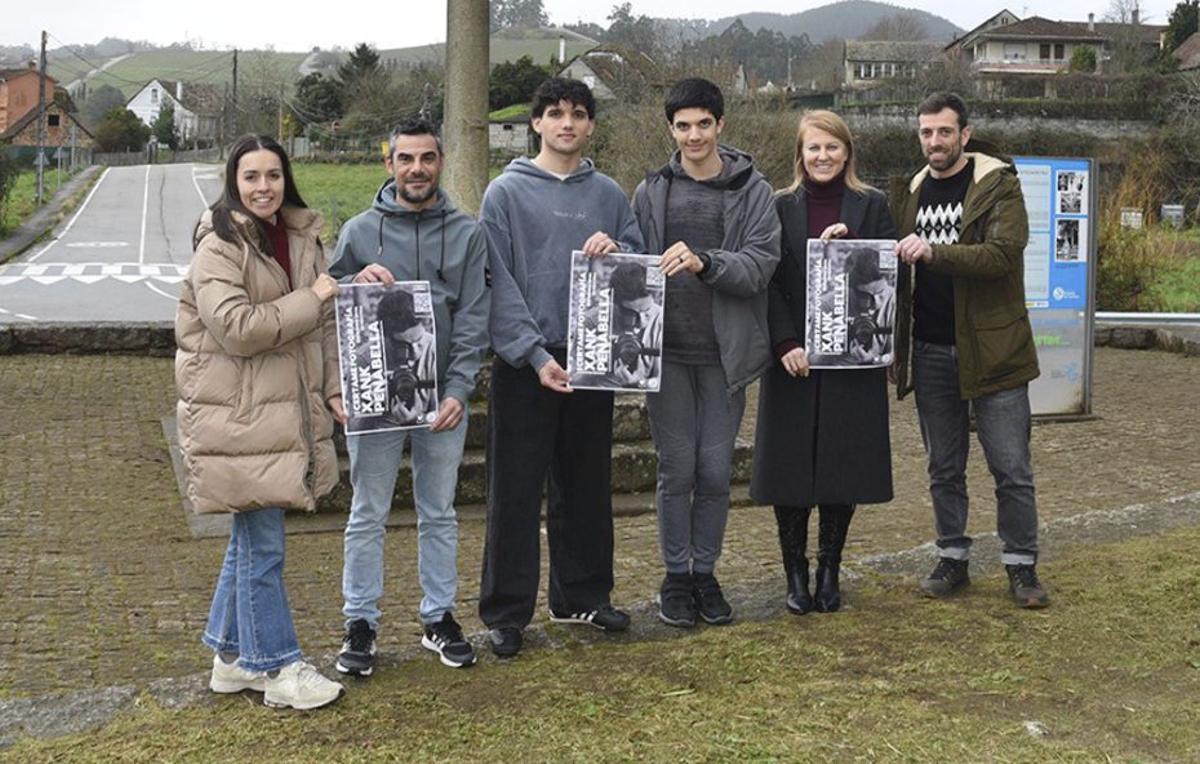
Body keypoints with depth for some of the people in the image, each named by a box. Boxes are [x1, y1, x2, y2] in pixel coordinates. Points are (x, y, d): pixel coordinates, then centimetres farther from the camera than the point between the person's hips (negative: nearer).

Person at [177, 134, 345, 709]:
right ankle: (277, 668, 10)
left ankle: (233, 656, 28)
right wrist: (310, 298, -17)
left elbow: (324, 323, 17)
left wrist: (333, 388, 8)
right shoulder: (219, 246, -12)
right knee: (262, 542, -2)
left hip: (288, 407, 8)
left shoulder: (301, 237, 10)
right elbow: (237, 328, -22)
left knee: (253, 535, 16)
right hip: (239, 414, -7)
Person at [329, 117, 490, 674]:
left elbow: (473, 320, 0)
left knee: (439, 514, 12)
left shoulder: (467, 233, 4)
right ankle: (360, 622, 17)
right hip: (374, 395, -1)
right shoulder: (360, 230, 2)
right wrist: (357, 282, -16)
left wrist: (459, 390, -10)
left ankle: (439, 617, 24)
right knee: (368, 515, 5)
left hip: (443, 398, 1)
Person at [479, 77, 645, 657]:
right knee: (516, 489, 0)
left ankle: (582, 596, 27)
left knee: (587, 484, 13)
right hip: (525, 362, -4)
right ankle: (506, 611, 9)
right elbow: (498, 282, -9)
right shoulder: (507, 192, -2)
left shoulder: (608, 194, 12)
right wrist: (535, 354, -17)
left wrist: (615, 253, -10)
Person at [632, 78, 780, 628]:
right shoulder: (651, 191, 6)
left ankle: (705, 573, 21)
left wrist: (704, 263, -24)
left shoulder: (752, 190, 2)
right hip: (667, 351, 0)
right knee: (677, 468, 4)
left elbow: (761, 264, -9)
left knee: (716, 470, 5)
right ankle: (676, 577, 18)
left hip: (724, 353, 0)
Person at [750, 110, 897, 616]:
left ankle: (829, 571, 16)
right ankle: (795, 574, 12)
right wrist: (786, 344, -12)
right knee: (789, 465, 0)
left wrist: (847, 245, -15)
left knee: (844, 464, 3)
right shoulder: (782, 208, 6)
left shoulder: (871, 208, 7)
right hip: (793, 359, 0)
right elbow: (769, 283, 0)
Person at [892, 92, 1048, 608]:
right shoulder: (912, 193, 11)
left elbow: (1004, 253, -20)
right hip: (931, 352, 5)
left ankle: (1021, 566, 14)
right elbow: (895, 265, 19)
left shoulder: (997, 185, -5)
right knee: (944, 468, 12)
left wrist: (934, 252, -31)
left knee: (1012, 468, 2)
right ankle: (952, 560, 24)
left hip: (991, 348, -4)